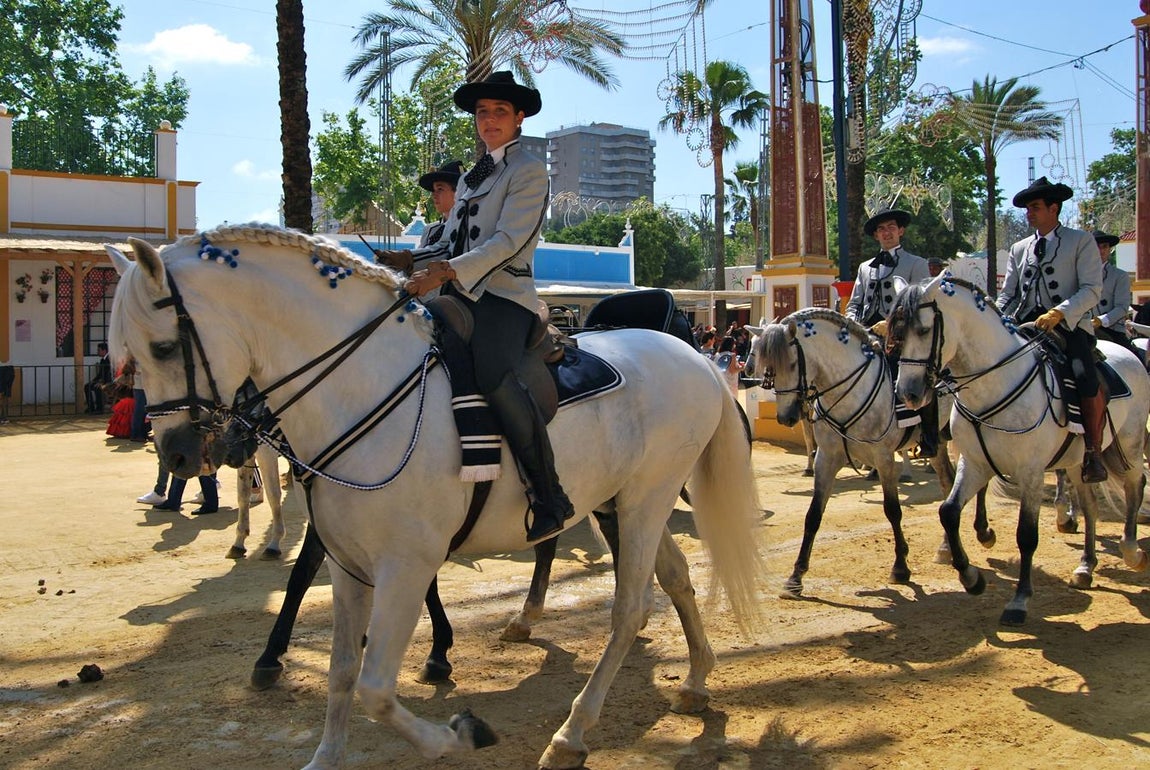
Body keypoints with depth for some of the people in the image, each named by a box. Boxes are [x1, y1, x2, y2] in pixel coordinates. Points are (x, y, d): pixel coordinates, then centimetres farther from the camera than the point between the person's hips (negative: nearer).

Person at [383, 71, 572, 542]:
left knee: (492, 375, -32)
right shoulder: (473, 176, 25)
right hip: (461, 294, 9)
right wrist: (407, 260, 7)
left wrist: (447, 271, -24)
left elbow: (507, 241, -13)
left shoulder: (529, 171, 1)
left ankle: (550, 498, -27)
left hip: (504, 294, -9)